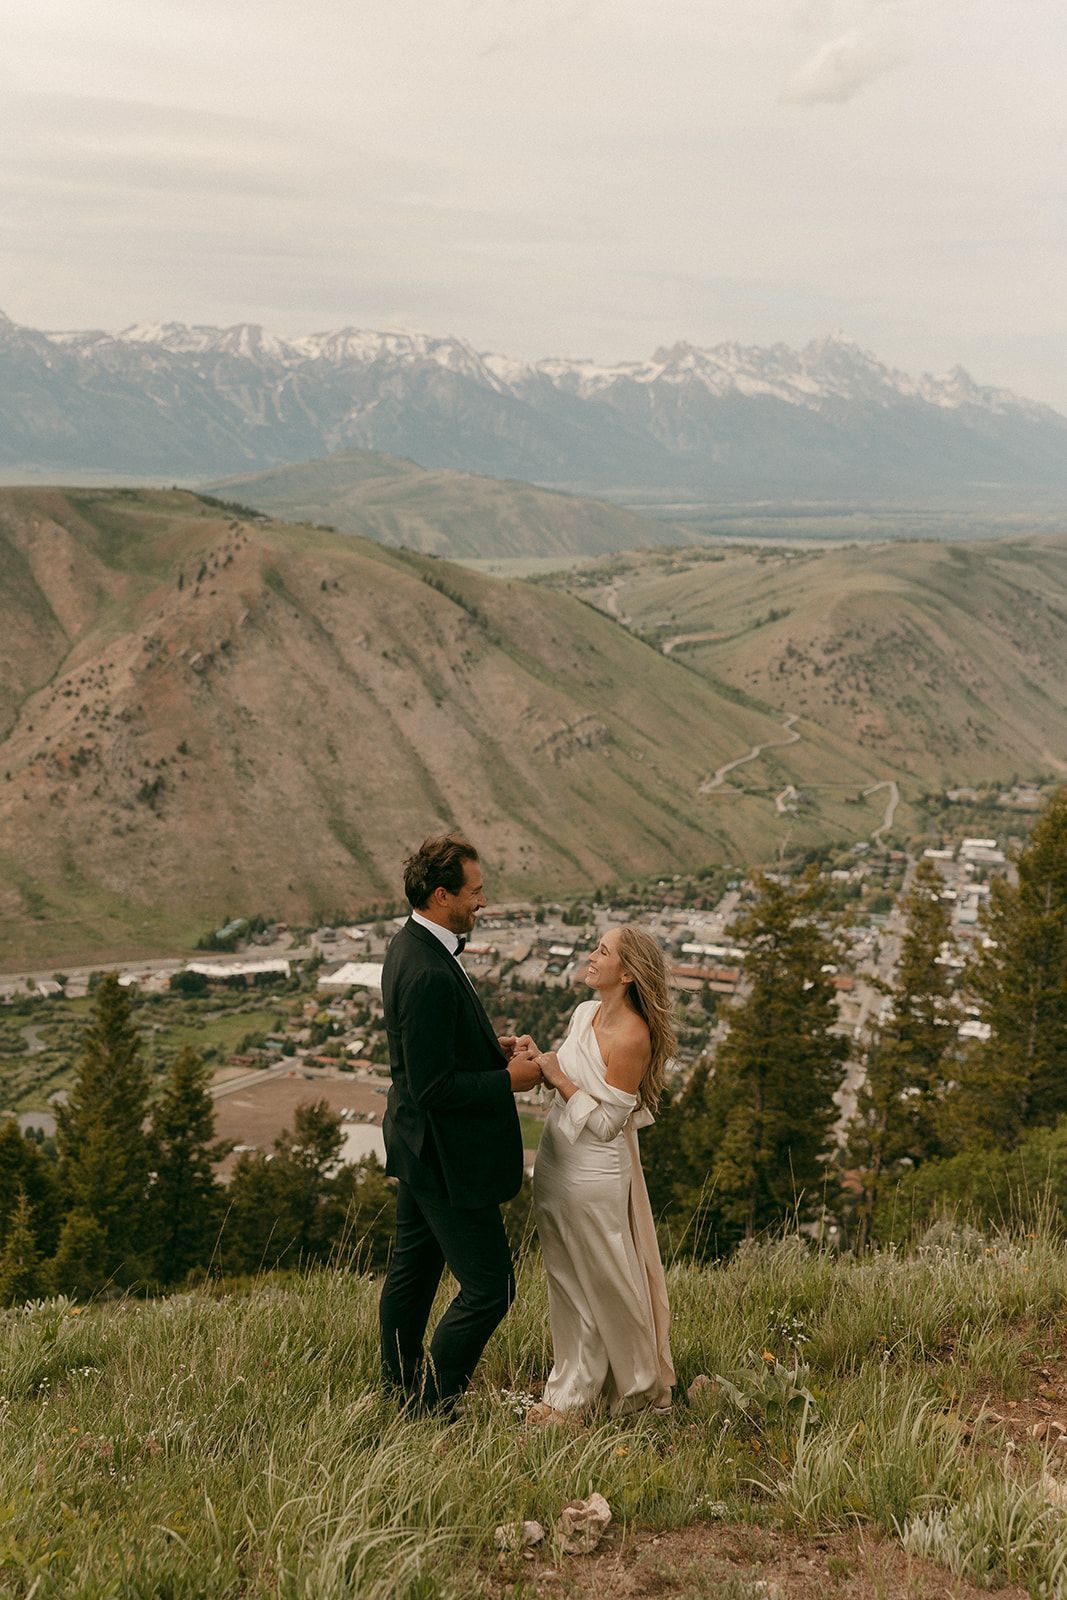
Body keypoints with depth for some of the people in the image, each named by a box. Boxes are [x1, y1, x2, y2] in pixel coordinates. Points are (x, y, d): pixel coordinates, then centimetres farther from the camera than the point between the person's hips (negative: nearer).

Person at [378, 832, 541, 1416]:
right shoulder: (429, 973, -29)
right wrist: (508, 1080, -16)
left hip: (416, 1148, 11)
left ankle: (398, 1390, 38)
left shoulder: (408, 946, 4)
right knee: (488, 1288, 0)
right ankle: (430, 1409, 12)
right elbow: (434, 1088, -27)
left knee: (412, 1270, 23)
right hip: (447, 1154, -11)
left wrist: (492, 1047, 5)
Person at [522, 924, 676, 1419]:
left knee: (603, 1285, 9)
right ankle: (571, 1390, 33)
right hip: (556, 1163, 8)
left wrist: (559, 1077, -18)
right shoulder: (585, 1012, 2)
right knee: (567, 1281, 18)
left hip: (593, 1175, -8)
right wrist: (538, 1058, -2)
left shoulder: (633, 1037, -22)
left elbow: (605, 1122, -20)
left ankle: (637, 1387, 29)